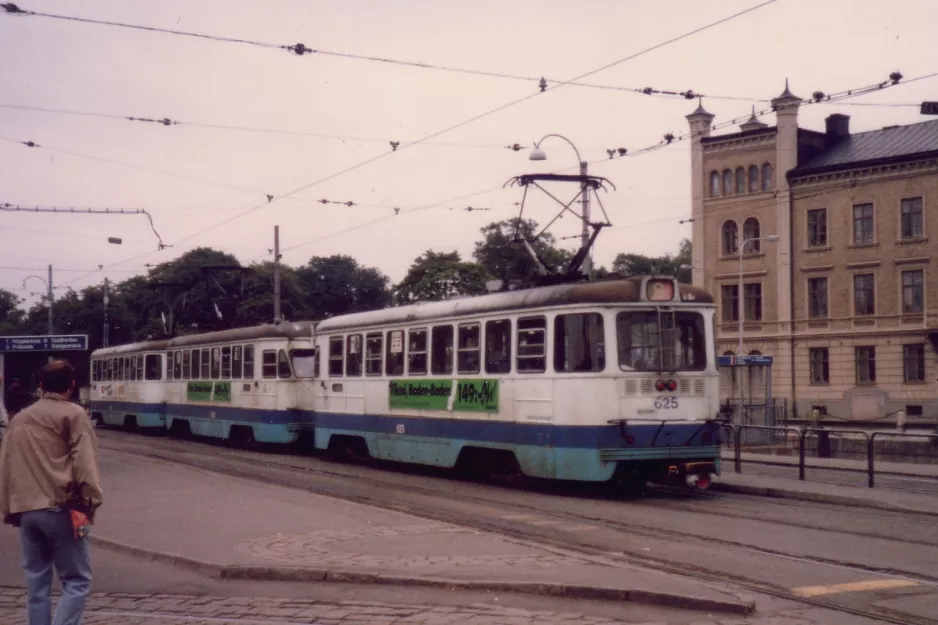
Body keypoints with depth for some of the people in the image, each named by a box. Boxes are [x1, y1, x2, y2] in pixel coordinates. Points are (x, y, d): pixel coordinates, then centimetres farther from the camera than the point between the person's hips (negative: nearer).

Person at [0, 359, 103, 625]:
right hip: (60, 509, -6)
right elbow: (84, 463, -10)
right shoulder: (73, 414, -1)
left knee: (37, 583, 10)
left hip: (25, 511, 6)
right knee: (77, 580, -3)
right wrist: (90, 501, -8)